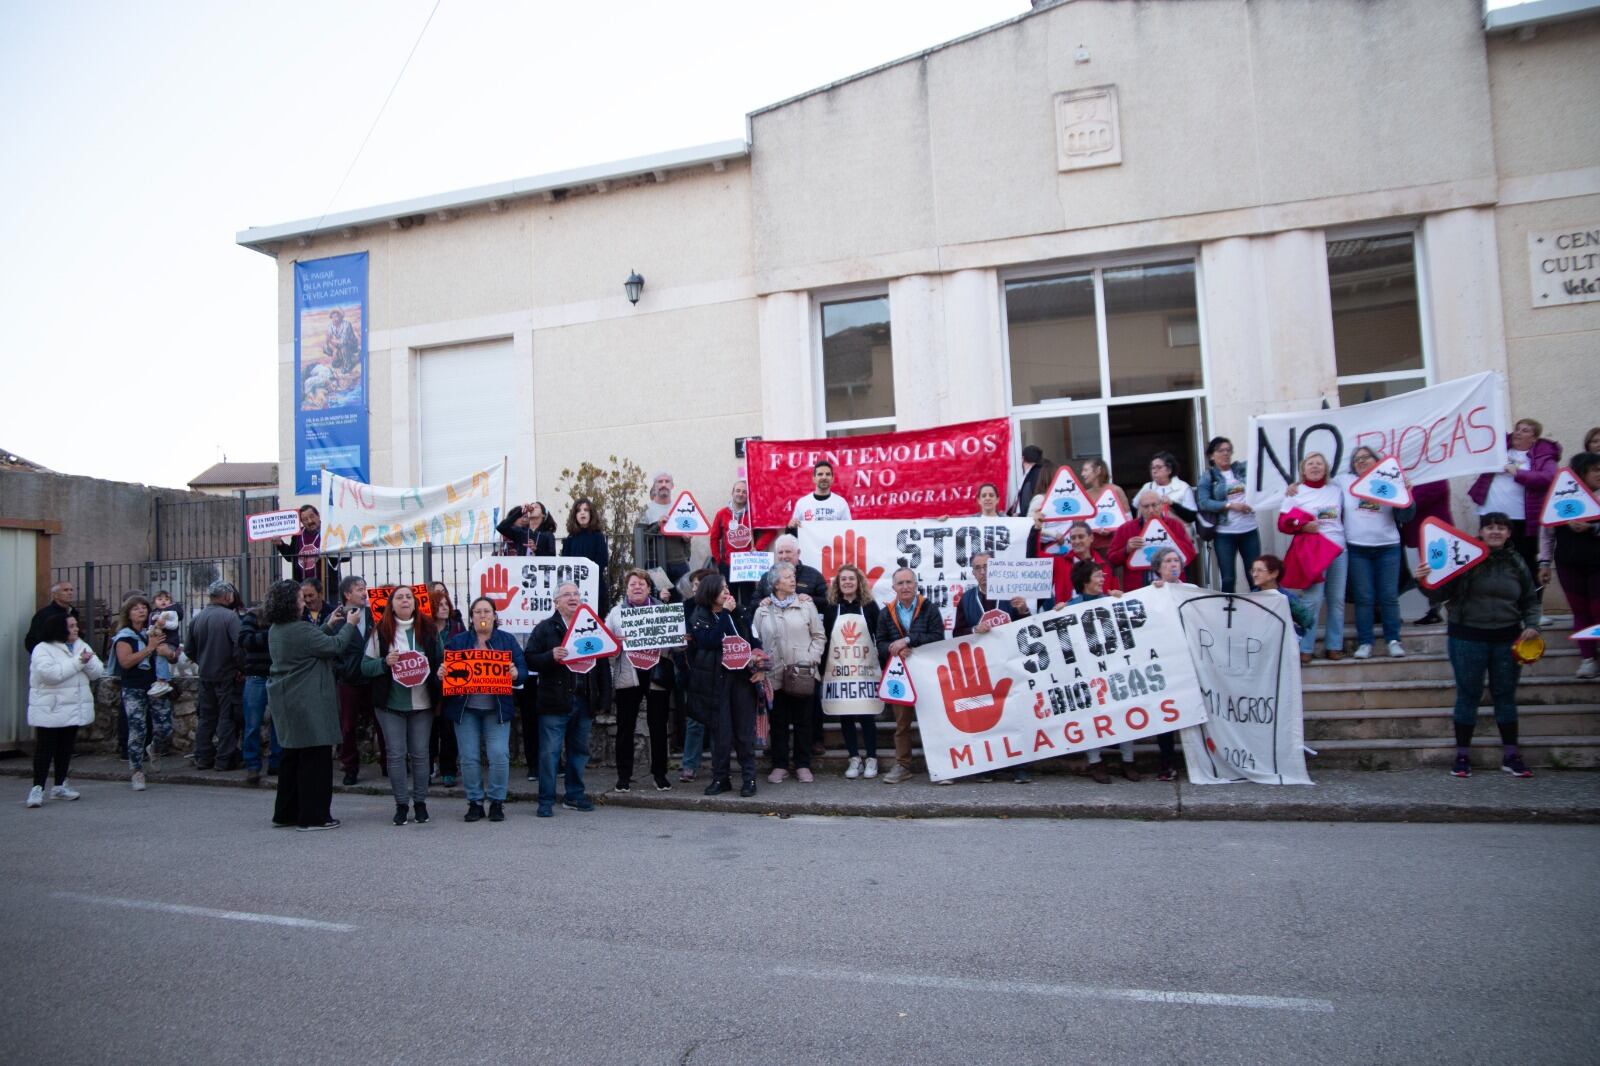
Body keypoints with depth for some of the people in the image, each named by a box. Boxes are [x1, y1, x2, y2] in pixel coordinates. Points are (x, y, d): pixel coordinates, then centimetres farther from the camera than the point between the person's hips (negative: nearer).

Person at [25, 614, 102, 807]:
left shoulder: (82, 647, 10)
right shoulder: (42, 649, -9)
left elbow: (97, 673, 5)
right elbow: (51, 674, -23)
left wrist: (88, 661, -16)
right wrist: (78, 662, -19)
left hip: (74, 709, 6)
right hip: (50, 710, -6)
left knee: (66, 748, 12)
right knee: (45, 748, -3)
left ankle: (60, 786, 20)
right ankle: (38, 788, 1)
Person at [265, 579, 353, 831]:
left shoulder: (275, 630, 9)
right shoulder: (299, 629, -20)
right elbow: (335, 646, -17)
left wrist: (329, 625, 17)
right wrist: (350, 624, -4)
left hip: (287, 702, 10)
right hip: (307, 704, -10)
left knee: (293, 757, 18)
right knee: (315, 758, -1)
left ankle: (285, 813, 25)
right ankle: (313, 816, 3)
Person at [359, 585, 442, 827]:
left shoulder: (428, 628, 4)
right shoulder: (381, 630, 1)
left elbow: (442, 660, 12)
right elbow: (365, 666, 2)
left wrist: (439, 671, -9)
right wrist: (385, 662, -16)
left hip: (422, 703, 1)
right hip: (390, 703, -1)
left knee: (420, 753, 6)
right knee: (396, 754, 2)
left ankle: (420, 802, 18)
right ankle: (400, 804, 12)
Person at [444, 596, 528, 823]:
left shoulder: (508, 640, 6)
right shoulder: (457, 641, 7)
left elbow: (523, 669, 0)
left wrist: (516, 674, -22)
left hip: (496, 708, -1)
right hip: (465, 708, 1)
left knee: (499, 755, -7)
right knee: (469, 757, 1)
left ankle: (497, 802, 7)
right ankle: (475, 802, 15)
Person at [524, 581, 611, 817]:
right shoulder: (545, 628, 2)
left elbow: (602, 665, 11)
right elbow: (530, 659, -5)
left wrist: (603, 699, 6)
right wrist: (551, 656, -23)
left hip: (584, 701, 4)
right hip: (555, 702, -4)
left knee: (580, 751, 12)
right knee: (549, 752, -3)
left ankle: (574, 795, 25)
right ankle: (546, 801, 5)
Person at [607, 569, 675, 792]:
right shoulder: (616, 612, 9)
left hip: (656, 674, 0)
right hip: (627, 675, 0)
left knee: (658, 725, 5)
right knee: (625, 726, 4)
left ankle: (659, 773, 16)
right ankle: (623, 774, 13)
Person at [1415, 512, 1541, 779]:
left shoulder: (1516, 563, 6)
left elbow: (1530, 600, 15)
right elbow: (1440, 595, -8)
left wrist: (1532, 625, 1)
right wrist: (1425, 581, -26)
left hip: (1507, 638, 3)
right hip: (1468, 637, -3)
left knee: (1505, 695, 10)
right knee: (1468, 695, 3)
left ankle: (1510, 756, 20)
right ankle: (1462, 755, 11)